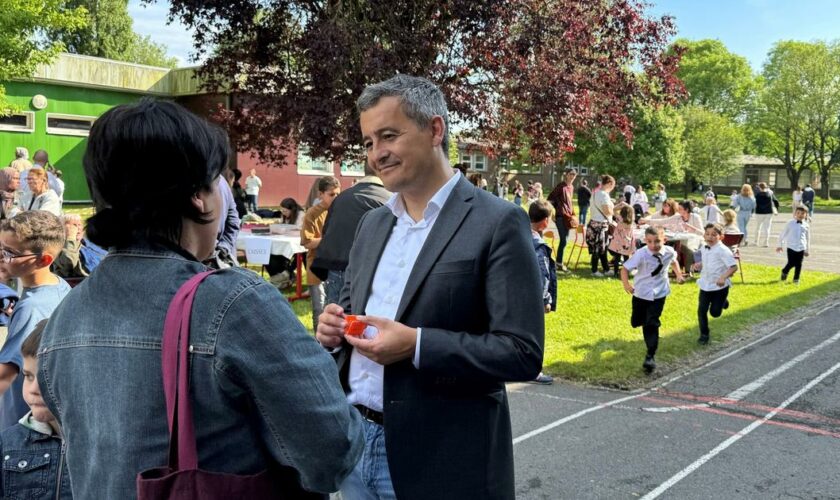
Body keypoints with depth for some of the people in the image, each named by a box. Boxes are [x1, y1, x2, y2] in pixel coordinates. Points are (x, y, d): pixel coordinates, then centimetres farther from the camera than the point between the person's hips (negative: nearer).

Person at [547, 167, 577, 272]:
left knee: (564, 240, 11)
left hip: (568, 215, 8)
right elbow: (550, 199, -12)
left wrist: (572, 214, 18)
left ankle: (559, 262, 19)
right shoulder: (561, 186, -12)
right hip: (560, 215, -8)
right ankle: (559, 263, -1)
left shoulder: (571, 187, 12)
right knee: (563, 240, -9)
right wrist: (552, 213, -13)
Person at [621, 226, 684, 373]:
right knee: (636, 322, 16)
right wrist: (626, 284, -31)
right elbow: (625, 268, -22)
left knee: (652, 325, -9)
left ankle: (650, 356, 2)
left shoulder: (669, 252, -12)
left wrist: (678, 275, 6)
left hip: (659, 293, 0)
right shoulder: (641, 254, -24)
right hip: (641, 293, 0)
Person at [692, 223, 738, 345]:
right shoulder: (703, 249, 3)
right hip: (705, 285, 5)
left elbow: (734, 266, -21)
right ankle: (704, 335, 16)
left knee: (715, 312, 4)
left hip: (720, 286, -5)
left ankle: (722, 302, 39)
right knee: (701, 311, 0)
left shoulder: (723, 250, -18)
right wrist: (698, 265, 0)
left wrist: (723, 277, -34)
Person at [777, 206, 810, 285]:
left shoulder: (806, 225, 7)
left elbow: (808, 238, 14)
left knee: (799, 264, 3)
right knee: (791, 263, -6)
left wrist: (807, 250, 15)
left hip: (801, 248, 2)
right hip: (791, 246, -2)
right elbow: (783, 234, 7)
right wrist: (780, 245, 8)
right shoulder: (790, 223, 1)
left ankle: (796, 279, 17)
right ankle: (784, 272, 24)